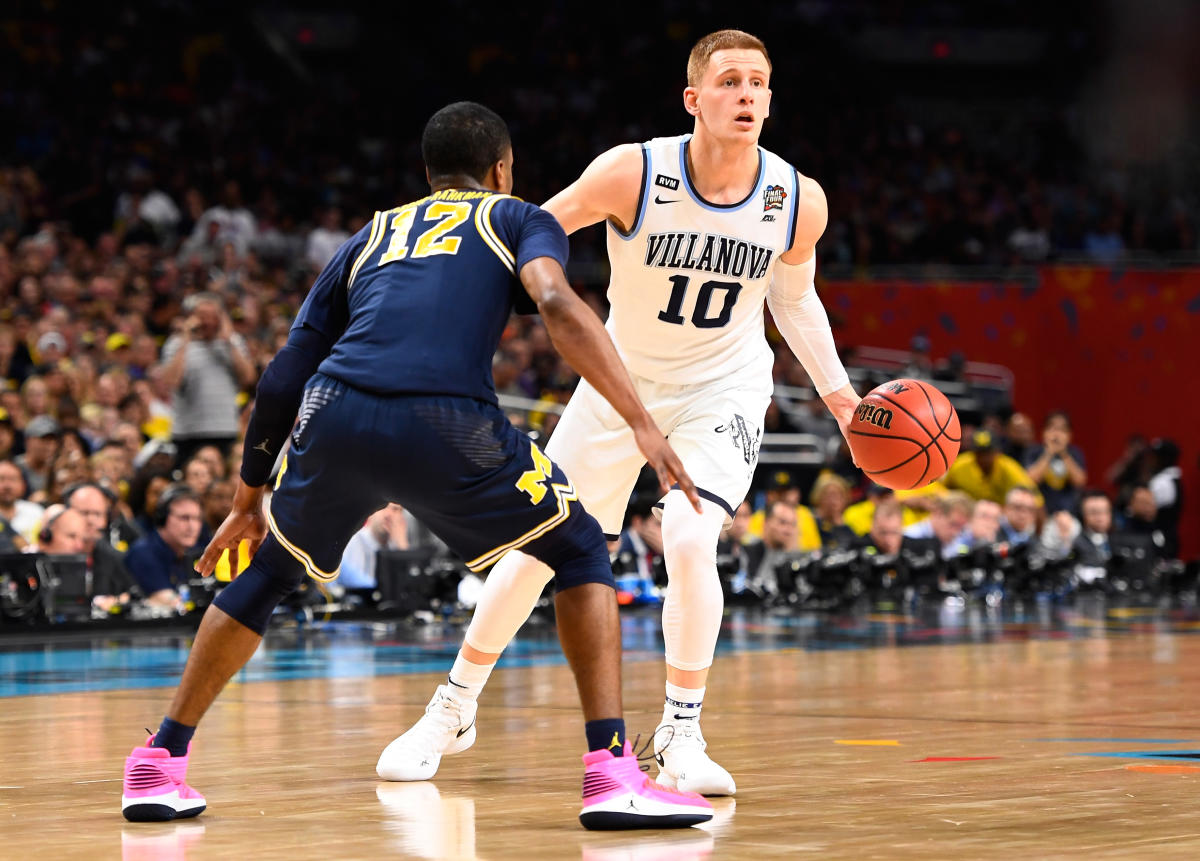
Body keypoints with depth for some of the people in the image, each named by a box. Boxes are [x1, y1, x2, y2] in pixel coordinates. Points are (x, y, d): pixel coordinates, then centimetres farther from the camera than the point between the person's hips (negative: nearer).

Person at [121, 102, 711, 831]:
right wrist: (643, 423, -6)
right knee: (582, 552, 16)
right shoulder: (519, 219, 23)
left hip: (334, 415, 4)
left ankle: (159, 765, 30)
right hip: (446, 425, -4)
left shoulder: (369, 238, 33)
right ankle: (612, 775, 2)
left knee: (270, 572, 30)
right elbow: (558, 305, -1)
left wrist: (250, 500, 40)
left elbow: (283, 376, 30)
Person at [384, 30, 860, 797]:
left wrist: (839, 395, 2)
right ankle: (453, 711, 27)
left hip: (724, 388, 0)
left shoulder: (799, 203, -16)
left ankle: (682, 736, -6)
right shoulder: (633, 174, -25)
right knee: (538, 548, 6)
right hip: (622, 380, 0)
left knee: (690, 542, -24)